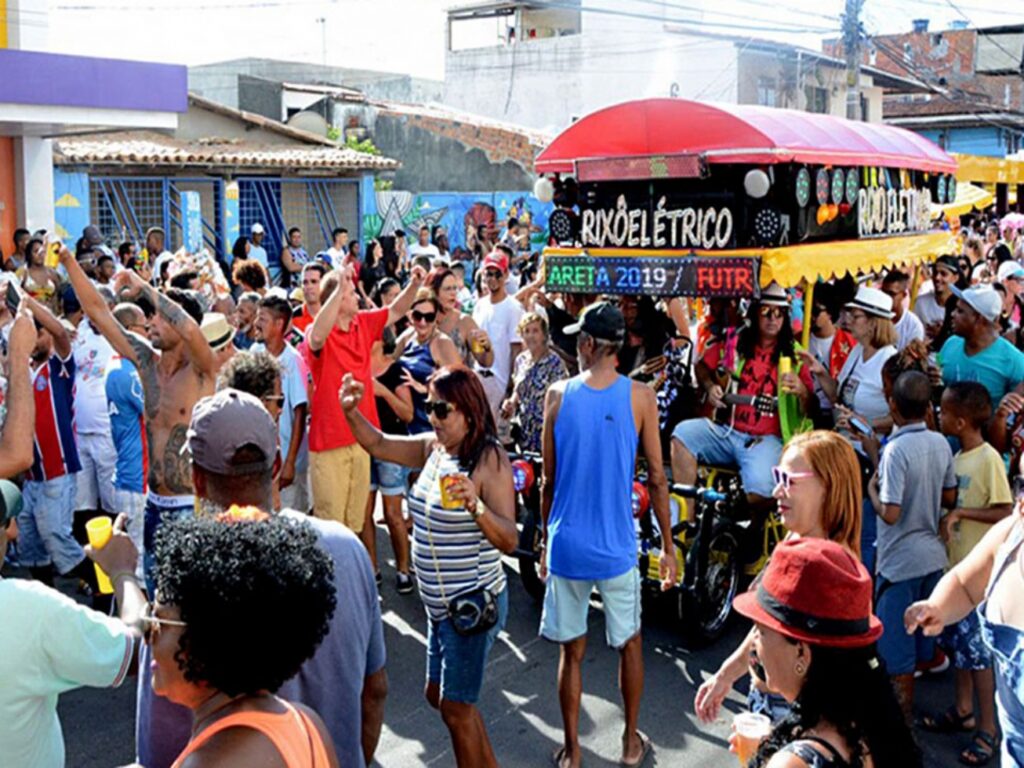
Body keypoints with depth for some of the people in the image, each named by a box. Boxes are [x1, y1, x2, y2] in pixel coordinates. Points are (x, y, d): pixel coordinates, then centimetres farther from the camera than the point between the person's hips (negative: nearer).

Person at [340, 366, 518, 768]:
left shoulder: (490, 461, -21)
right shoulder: (433, 446, 2)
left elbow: (509, 541, -26)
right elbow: (378, 445, 13)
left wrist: (476, 506, -44)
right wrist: (351, 411, -5)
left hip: (472, 605, -9)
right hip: (440, 604, 9)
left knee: (456, 708, 2)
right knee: (437, 695, 21)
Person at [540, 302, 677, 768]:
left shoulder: (558, 395, -5)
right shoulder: (640, 397, -7)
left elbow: (549, 481, 1)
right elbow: (656, 479, -5)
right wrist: (668, 546, 6)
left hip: (566, 545, 1)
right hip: (616, 547, 0)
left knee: (571, 652, 13)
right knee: (629, 645, 19)